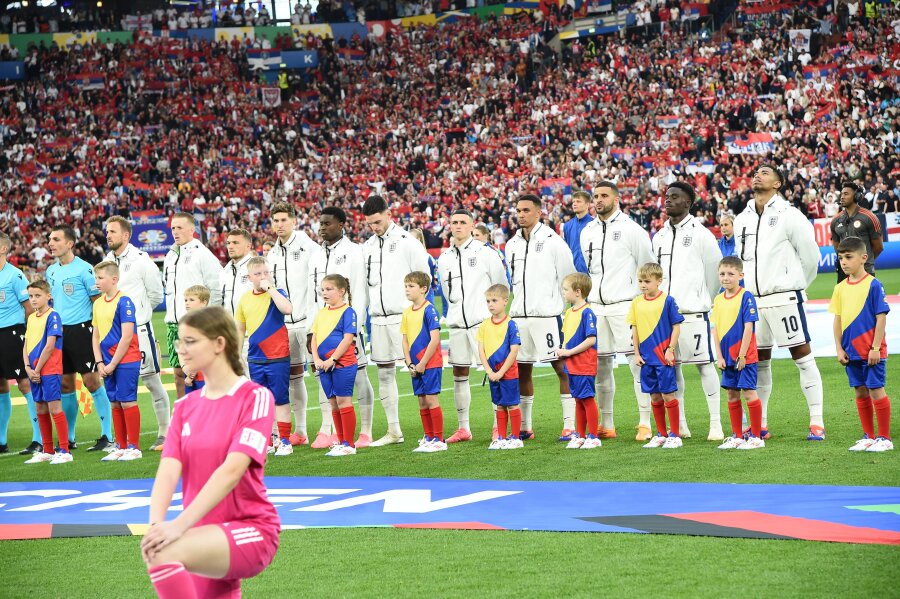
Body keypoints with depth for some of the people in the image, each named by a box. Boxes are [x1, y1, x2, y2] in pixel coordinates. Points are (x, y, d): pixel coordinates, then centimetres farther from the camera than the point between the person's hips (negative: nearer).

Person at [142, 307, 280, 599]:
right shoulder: (185, 406, 9)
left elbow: (232, 470, -21)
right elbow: (169, 469, -5)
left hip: (251, 531, -7)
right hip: (210, 540, 7)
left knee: (164, 553, -31)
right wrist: (156, 524, -26)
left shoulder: (256, 397, -8)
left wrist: (180, 525, -32)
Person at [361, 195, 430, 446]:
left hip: (403, 316, -6)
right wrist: (366, 312, 11)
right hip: (378, 319, 6)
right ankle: (394, 430, 15)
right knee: (384, 374, 8)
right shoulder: (367, 246, 14)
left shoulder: (407, 242, -5)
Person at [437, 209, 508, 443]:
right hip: (457, 324, 5)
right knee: (459, 374, 6)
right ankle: (463, 428, 13)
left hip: (483, 323, -5)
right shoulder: (444, 259, 12)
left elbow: (502, 288, 4)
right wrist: (459, 312, 15)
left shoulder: (485, 252, -2)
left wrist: (491, 311, 7)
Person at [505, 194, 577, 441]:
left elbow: (568, 279, -2)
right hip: (519, 316, 6)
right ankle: (524, 427, 18)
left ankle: (570, 426, -5)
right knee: (521, 370, 9)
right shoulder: (512, 245, 13)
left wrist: (559, 306, -1)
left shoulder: (553, 242, -5)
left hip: (548, 315, -6)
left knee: (562, 368, -5)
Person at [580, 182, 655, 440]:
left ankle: (645, 423, -6)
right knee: (601, 366, 7)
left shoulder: (631, 229, -3)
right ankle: (606, 425, 13)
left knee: (638, 364, -8)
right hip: (596, 307, 6)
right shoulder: (587, 232, 14)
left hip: (625, 306, -6)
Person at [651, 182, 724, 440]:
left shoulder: (701, 234, -4)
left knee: (704, 363, -6)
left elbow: (714, 271, 1)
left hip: (693, 312, -6)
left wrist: (703, 301, 8)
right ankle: (679, 425, 14)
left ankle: (716, 424, -4)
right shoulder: (659, 237, 13)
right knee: (671, 366, 7)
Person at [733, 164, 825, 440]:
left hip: (784, 298, -6)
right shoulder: (742, 220, 12)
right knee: (758, 361, 10)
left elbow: (810, 254, -1)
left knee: (802, 356, -6)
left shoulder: (789, 215, -6)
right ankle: (760, 425, 17)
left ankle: (817, 422, -6)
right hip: (754, 301, 6)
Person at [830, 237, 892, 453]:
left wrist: (876, 348, -14)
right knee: (860, 392, 11)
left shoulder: (873, 285, -11)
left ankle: (884, 438, 5)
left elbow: (881, 317, -11)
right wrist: (839, 348, 4)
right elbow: (838, 319, 10)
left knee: (876, 390, -3)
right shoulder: (841, 288, 6)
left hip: (871, 351, -6)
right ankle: (869, 436, 20)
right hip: (851, 351, 6)